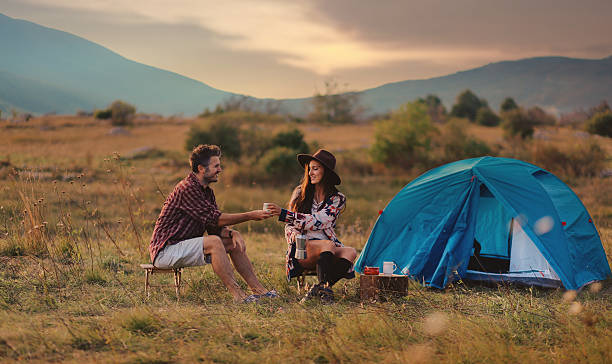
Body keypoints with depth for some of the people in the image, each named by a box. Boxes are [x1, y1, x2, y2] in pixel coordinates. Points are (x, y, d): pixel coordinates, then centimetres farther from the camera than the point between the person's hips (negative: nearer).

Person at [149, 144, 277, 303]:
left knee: (235, 240, 2)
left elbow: (215, 227, 9)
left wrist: (230, 233, -14)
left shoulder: (207, 191, 12)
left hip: (186, 246, 10)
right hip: (165, 250, -10)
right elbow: (214, 218, -24)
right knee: (213, 242, -30)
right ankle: (237, 294, -28)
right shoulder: (187, 189, -20)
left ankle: (258, 289, -1)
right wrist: (251, 216, -21)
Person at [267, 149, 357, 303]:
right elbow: (289, 226, 12)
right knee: (328, 245, -33)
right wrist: (294, 234, -15)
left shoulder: (337, 198, 4)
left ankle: (319, 289, -35)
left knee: (350, 252, -31)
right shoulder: (300, 192, 11)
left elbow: (318, 222, -12)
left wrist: (284, 214, -20)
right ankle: (324, 288, -41)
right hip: (301, 249, -1)